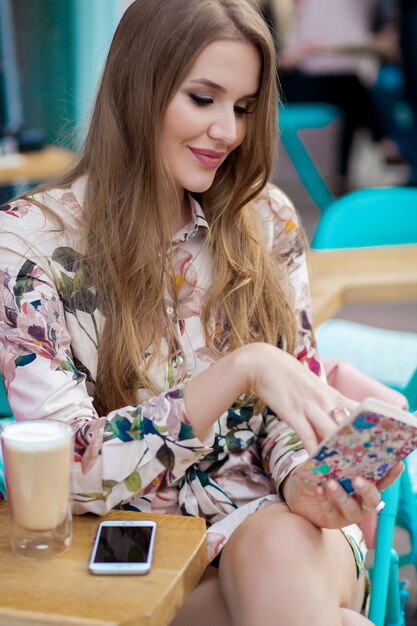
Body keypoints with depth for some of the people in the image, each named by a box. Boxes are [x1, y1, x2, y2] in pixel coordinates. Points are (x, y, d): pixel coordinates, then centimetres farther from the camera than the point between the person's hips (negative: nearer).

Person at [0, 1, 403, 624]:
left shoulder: (267, 220, 2)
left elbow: (295, 402, 7)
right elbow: (74, 471, -14)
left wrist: (303, 481, -16)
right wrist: (242, 367, -25)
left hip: (271, 517, 3)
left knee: (280, 555, -31)